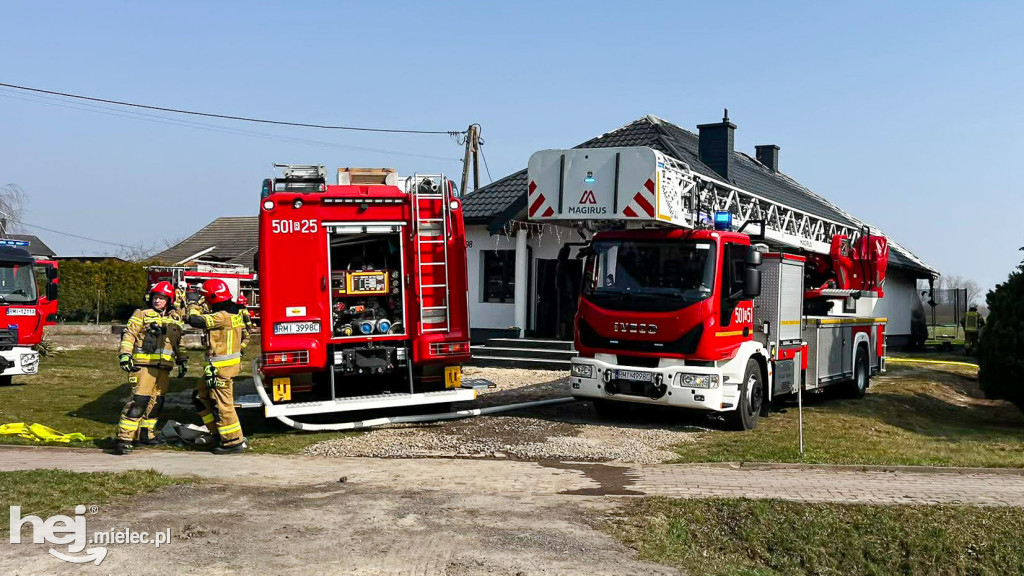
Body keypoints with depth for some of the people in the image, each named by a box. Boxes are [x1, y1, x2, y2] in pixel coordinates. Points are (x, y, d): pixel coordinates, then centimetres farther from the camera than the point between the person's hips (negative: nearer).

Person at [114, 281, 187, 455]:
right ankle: (124, 438, -12)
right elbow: (128, 335, -4)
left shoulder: (176, 319, 16)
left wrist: (182, 361, 22)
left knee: (156, 401, 11)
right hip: (144, 365, -6)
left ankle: (146, 434, 23)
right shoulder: (142, 314, 1)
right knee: (139, 401, -13)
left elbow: (180, 343, 25)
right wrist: (125, 355, -14)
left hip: (164, 368, 6)